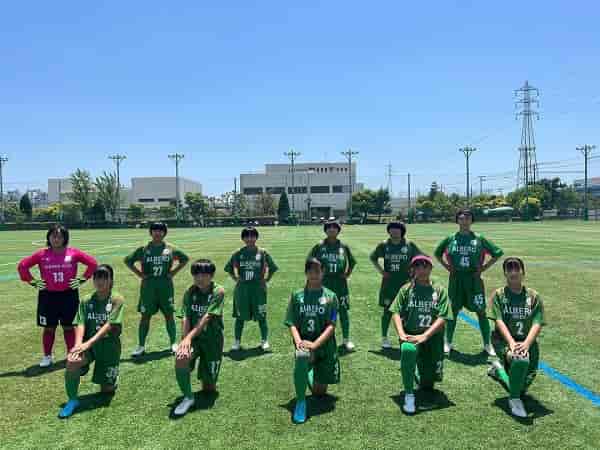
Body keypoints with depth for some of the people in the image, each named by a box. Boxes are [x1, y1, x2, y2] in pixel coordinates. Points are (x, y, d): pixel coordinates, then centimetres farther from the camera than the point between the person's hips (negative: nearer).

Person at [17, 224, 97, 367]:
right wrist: (33, 282, -2)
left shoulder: (73, 253, -6)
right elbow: (22, 265, 2)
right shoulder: (41, 254, -4)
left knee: (69, 327, 10)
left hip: (69, 295, -1)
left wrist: (82, 279, -4)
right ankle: (47, 356, 27)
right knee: (49, 328, 11)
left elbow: (92, 263, -1)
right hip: (48, 296, 1)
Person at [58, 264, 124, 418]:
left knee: (106, 390, 1)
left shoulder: (117, 299, -9)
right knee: (72, 361, -30)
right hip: (89, 344, 2)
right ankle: (72, 400, -8)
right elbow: (80, 324, -6)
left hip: (109, 345, -2)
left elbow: (109, 325, -17)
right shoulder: (86, 301, 2)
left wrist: (88, 343, -26)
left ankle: (112, 381, 39)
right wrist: (78, 345, -24)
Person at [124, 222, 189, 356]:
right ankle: (141, 346, 16)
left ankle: (173, 343, 19)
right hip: (148, 286, 0)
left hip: (166, 285, 0)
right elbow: (128, 261, 8)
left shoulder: (170, 248, 1)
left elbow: (185, 259, 12)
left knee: (169, 314, 7)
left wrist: (173, 272, 3)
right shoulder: (143, 249, 0)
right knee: (145, 316, 5)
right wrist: (139, 274, 0)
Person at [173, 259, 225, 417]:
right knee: (181, 359, -33)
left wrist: (189, 336, -27)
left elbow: (207, 318, -20)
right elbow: (186, 318, -9)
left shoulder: (218, 292, -12)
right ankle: (188, 397, -9)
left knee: (209, 388, 4)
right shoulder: (190, 292, -1)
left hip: (212, 339, -2)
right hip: (193, 338, 2)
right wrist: (185, 339, -24)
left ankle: (209, 382, 43)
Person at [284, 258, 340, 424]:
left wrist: (315, 344, -20)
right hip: (303, 341, 0)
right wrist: (298, 341, -18)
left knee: (320, 391, 7)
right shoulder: (297, 295, 3)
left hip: (325, 344, 1)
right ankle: (300, 401, -18)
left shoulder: (330, 296, -1)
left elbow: (331, 326, -8)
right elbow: (292, 323, 0)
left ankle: (317, 378, 45)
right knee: (302, 357, -37)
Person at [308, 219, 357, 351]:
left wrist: (348, 273, 6)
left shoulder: (343, 246, 3)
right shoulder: (319, 246, -1)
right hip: (324, 283, -1)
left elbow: (352, 262, 17)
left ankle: (346, 339, 19)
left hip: (340, 283, 1)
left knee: (343, 311, 6)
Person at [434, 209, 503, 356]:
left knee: (481, 312, 3)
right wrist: (447, 266, 6)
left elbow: (498, 253, 4)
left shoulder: (479, 239, -2)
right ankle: (448, 343, 23)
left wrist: (484, 267, -1)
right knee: (453, 311, 10)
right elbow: (437, 253, 16)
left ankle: (487, 345, 18)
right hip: (455, 279, 1)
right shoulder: (451, 239, 1)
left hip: (474, 278, -1)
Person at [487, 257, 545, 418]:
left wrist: (526, 344, -23)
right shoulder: (499, 294, -1)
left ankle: (499, 368, 38)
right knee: (520, 359, -36)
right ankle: (515, 399, -11)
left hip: (527, 341, 3)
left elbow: (537, 324, -7)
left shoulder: (533, 296, 2)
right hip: (503, 340, -3)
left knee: (522, 387, 5)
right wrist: (512, 343, -25)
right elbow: (499, 321, -11)